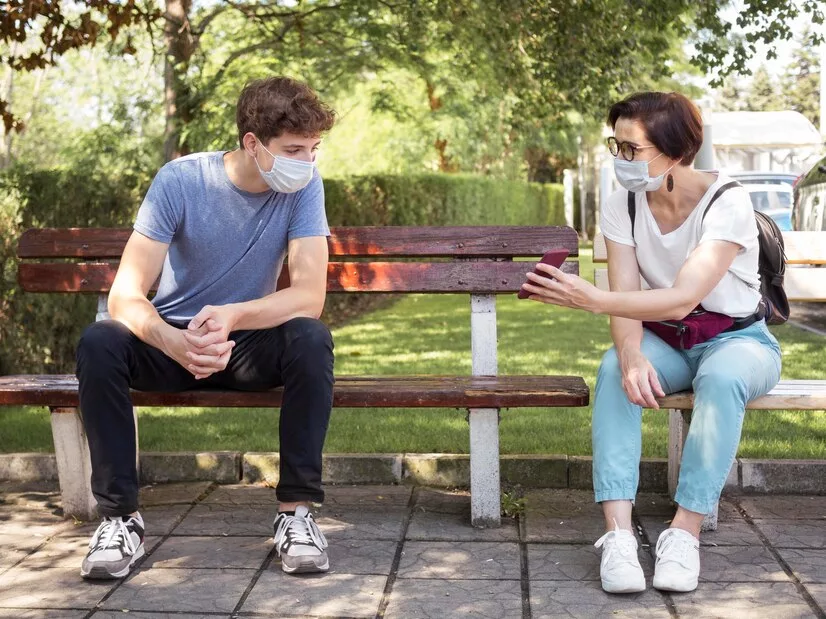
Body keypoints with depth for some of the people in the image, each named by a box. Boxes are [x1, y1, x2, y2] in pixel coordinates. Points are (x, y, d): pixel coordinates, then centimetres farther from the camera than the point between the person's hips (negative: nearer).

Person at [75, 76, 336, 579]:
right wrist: (172, 341, -45)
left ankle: (297, 510, -22)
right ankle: (120, 517, -19)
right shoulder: (181, 180, -17)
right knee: (98, 343, -30)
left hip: (249, 343, 1)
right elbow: (125, 295, -23)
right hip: (172, 337, 0)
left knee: (312, 339, -31)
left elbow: (310, 295, -23)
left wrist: (232, 316, -41)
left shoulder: (303, 187, -13)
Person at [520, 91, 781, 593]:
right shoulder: (624, 205, -9)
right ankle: (619, 533, -35)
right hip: (667, 341, 3)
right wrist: (632, 356, -39)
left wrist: (591, 299, -47)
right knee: (614, 371, -30)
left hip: (738, 339, -3)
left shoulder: (726, 203, -23)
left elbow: (682, 300, -35)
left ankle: (686, 532, -31)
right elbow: (627, 297, -17)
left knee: (721, 378, -38)